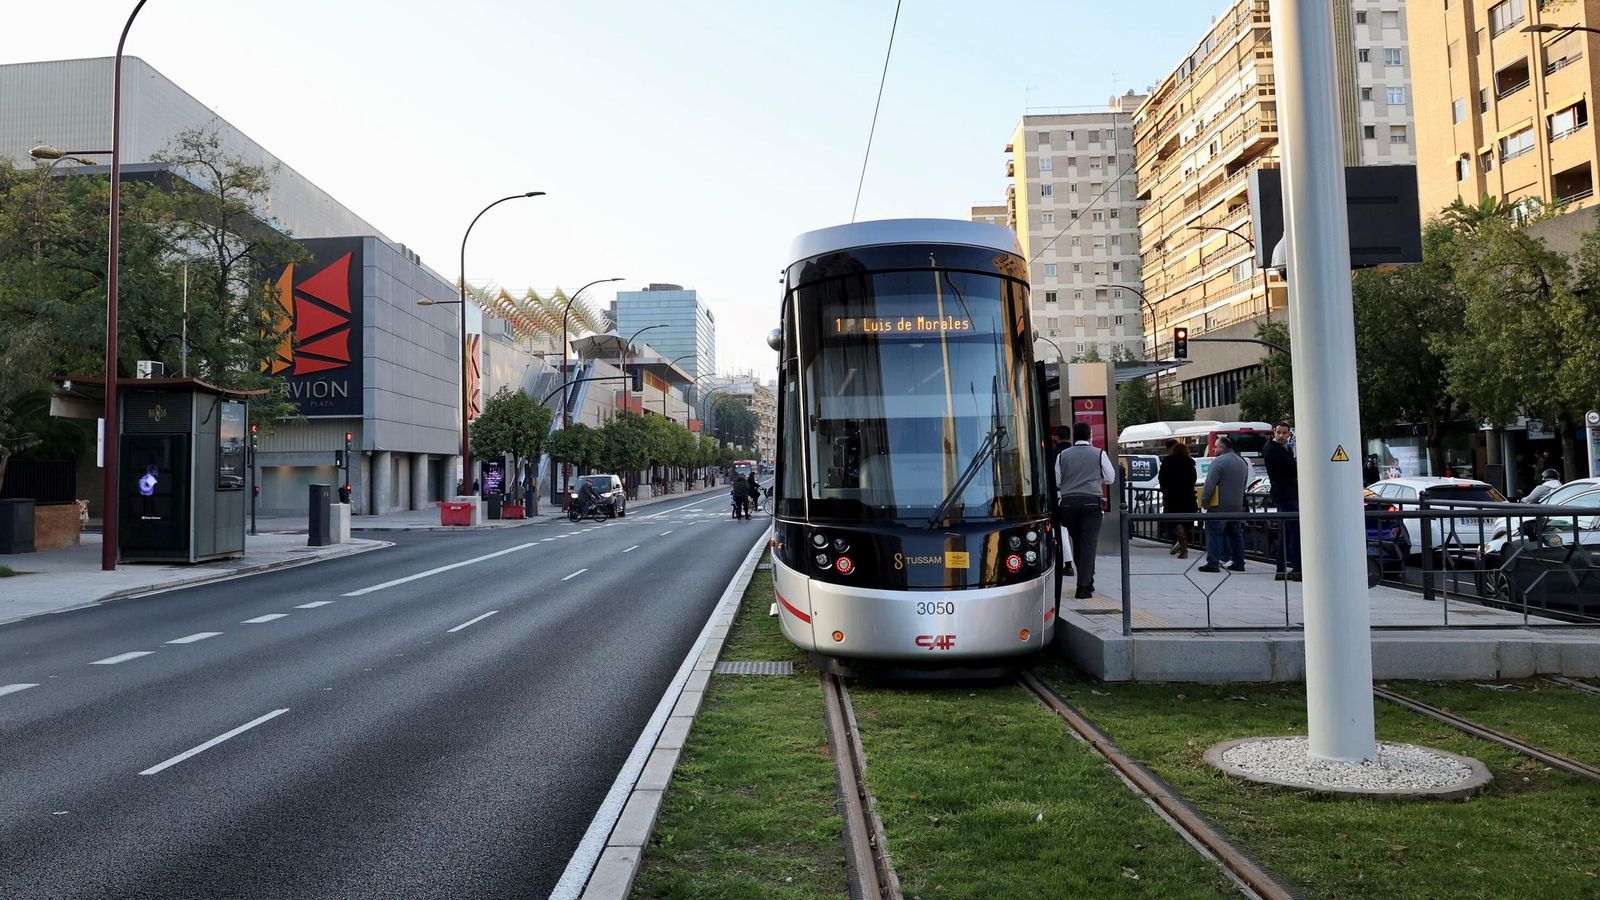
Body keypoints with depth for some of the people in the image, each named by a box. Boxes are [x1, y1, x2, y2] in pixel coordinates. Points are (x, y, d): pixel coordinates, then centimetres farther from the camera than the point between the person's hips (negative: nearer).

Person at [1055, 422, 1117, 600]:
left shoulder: (1063, 455, 3)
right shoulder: (1099, 454, -1)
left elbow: (1056, 481, 6)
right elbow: (1110, 478, 5)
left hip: (1068, 502, 2)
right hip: (1091, 502, -2)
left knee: (1077, 543, 16)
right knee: (1089, 544, -2)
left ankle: (1086, 581, 27)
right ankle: (1083, 586, -9)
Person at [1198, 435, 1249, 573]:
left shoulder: (1219, 461, -13)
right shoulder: (1243, 463, 13)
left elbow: (1210, 484, -18)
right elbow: (1244, 485, 19)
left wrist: (1204, 501, -12)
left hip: (1219, 505, -8)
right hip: (1237, 506, 8)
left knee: (1214, 533, -4)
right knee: (1236, 533, 14)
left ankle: (1213, 563, -8)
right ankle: (1238, 563, 16)